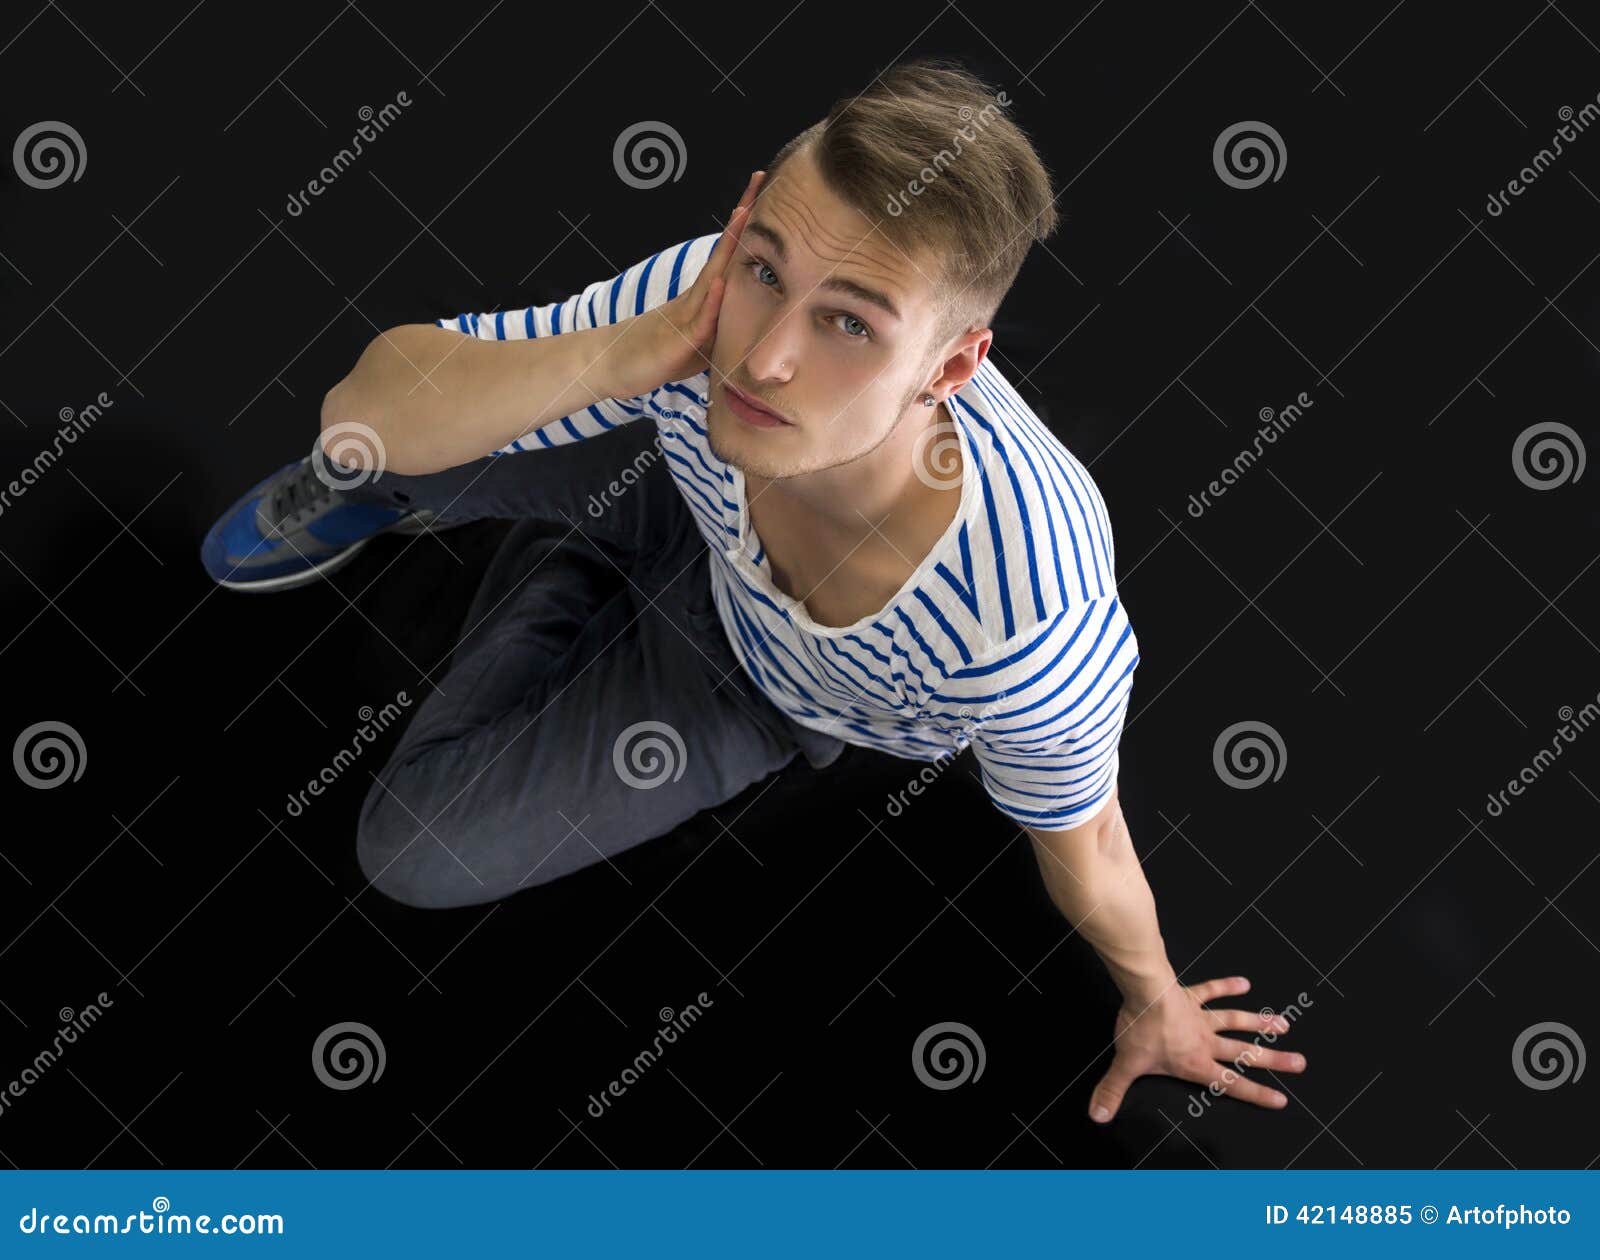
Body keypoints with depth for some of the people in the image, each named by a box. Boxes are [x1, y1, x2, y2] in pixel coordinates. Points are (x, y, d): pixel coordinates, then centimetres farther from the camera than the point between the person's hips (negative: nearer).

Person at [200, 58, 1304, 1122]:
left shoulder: (1023, 627, -46)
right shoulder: (709, 302, -39)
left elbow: (1085, 852, -23)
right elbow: (361, 412, -33)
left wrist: (1154, 1003, -3)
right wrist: (630, 354, -49)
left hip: (768, 698, -1)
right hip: (692, 503, 2)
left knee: (417, 848, -5)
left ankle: (566, 579, 25)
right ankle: (376, 498, 27)